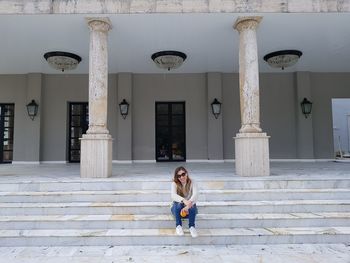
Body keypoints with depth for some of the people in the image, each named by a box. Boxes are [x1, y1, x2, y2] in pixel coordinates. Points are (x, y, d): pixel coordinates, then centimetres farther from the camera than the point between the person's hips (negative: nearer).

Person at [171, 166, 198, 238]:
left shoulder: (191, 182, -12)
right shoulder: (175, 183, -14)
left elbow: (195, 194, -29)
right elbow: (173, 195, -33)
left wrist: (189, 204, -47)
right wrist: (184, 200, -52)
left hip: (189, 209, 0)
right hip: (177, 208, 0)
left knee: (192, 205, -33)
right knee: (178, 204, -34)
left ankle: (192, 226, -26)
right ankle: (178, 226, -23)